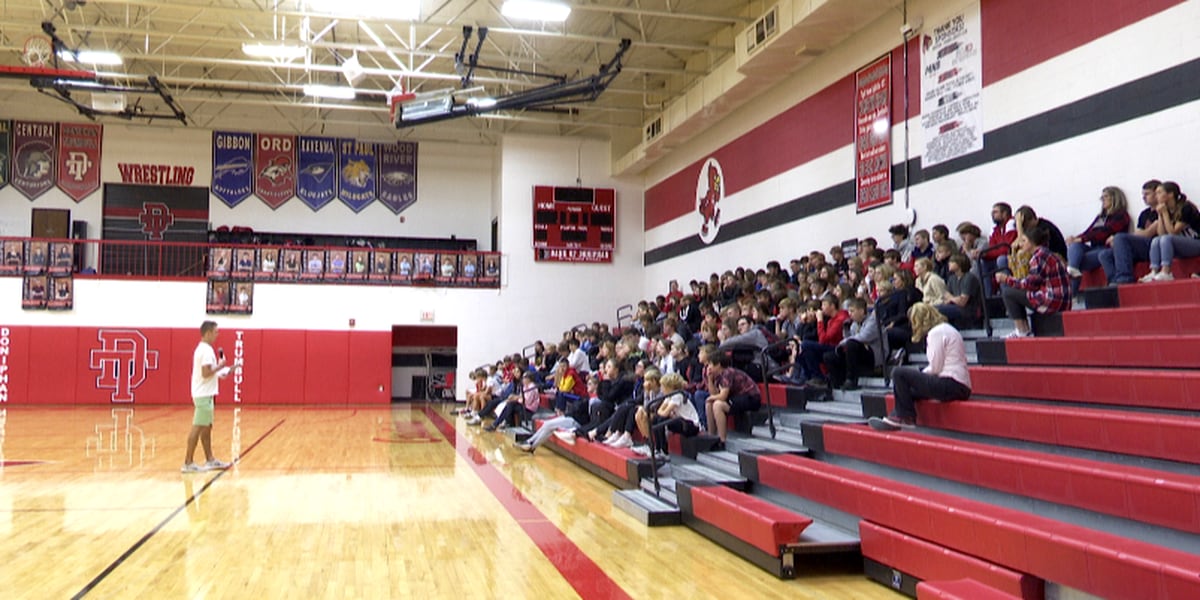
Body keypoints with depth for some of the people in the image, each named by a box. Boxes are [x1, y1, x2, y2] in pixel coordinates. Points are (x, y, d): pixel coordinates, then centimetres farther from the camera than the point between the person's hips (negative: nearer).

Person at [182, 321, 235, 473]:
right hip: (204, 395, -11)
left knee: (206, 427, 13)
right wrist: (220, 366, -10)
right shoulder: (206, 350, -17)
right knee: (198, 428, -6)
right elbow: (206, 373, -23)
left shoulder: (203, 348, 15)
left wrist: (222, 371, 16)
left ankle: (210, 460, 20)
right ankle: (188, 463, -2)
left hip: (204, 394, 11)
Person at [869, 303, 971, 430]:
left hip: (951, 385, -11)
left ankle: (906, 417, 0)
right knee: (910, 390, 25)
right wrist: (919, 375, 10)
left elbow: (935, 368, -13)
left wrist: (921, 374, 5)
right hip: (961, 387, 11)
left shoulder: (936, 332, -9)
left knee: (899, 373, -9)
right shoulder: (947, 328, 21)